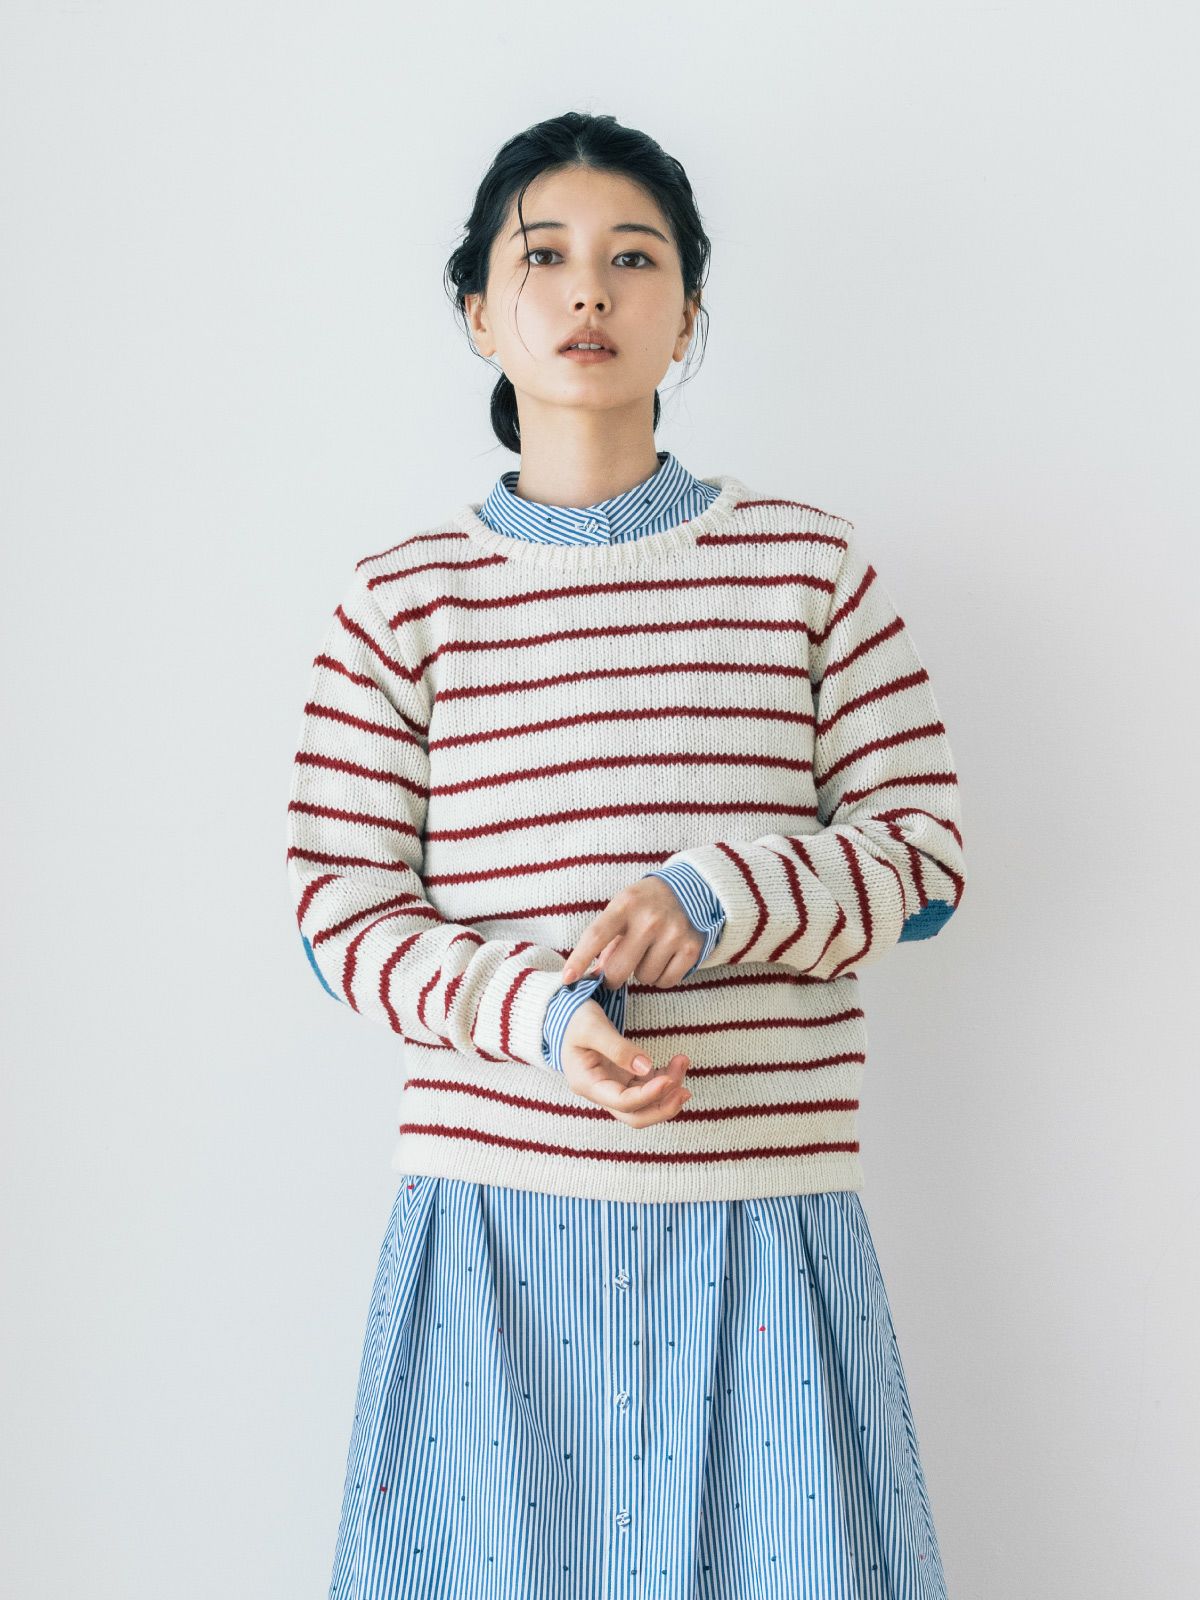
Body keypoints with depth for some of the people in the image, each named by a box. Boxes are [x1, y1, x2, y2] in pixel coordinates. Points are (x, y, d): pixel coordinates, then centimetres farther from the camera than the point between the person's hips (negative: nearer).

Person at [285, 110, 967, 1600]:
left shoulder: (806, 565, 5)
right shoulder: (401, 598, 3)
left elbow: (923, 855, 3)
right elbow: (343, 910, 0)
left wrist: (715, 892, -14)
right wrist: (538, 1006, -17)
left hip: (761, 1217, 1)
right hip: (494, 1213, 0)